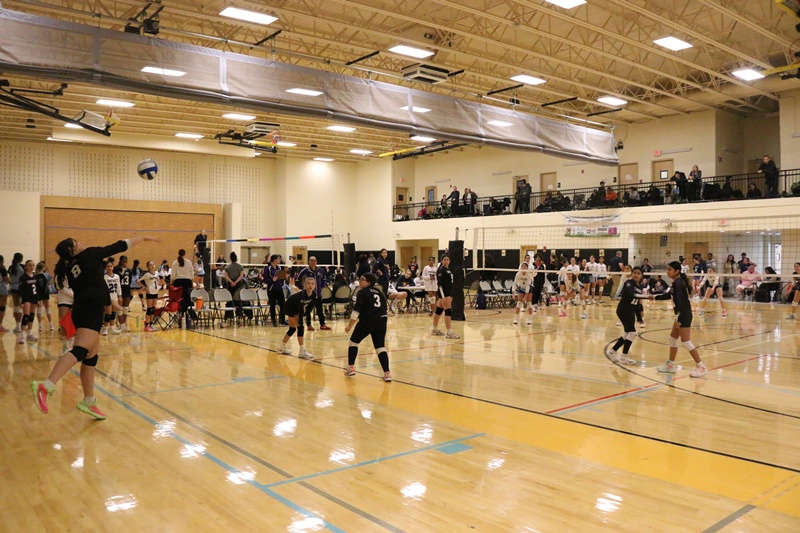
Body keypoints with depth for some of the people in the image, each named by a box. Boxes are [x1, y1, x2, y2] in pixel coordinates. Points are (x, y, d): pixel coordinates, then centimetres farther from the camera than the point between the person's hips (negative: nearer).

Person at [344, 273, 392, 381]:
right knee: (381, 347, 6)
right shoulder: (379, 292, 19)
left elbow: (356, 310, -9)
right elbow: (384, 308, 22)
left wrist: (349, 325, -7)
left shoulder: (362, 293, -1)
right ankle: (387, 373, -6)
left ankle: (351, 368, 19)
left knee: (353, 341, 16)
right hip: (381, 321, 5)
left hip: (367, 321, -5)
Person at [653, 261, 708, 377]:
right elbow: (668, 295, 26)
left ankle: (701, 367, 0)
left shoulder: (678, 283, -18)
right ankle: (671, 365, 24)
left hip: (684, 315, -10)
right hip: (682, 314, 10)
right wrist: (655, 297, 24)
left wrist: (679, 319, -25)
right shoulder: (676, 282, 11)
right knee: (673, 338, 16)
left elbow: (681, 302, -24)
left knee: (686, 342, -6)